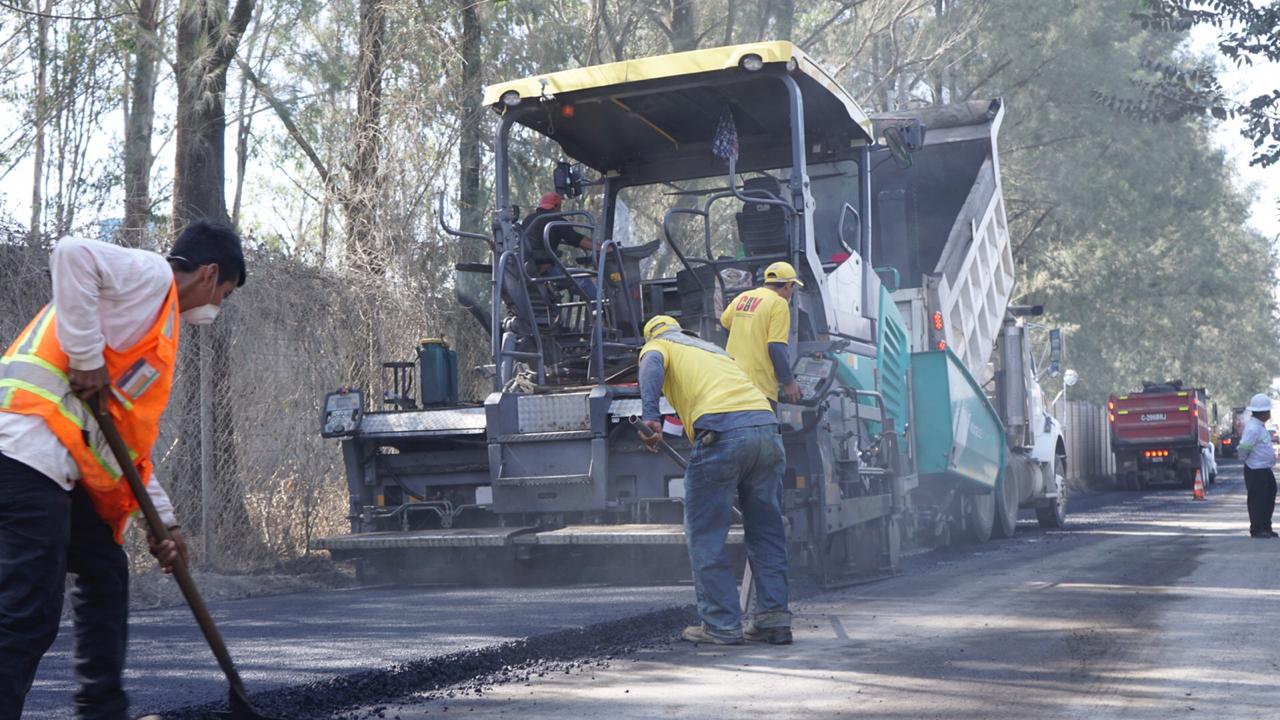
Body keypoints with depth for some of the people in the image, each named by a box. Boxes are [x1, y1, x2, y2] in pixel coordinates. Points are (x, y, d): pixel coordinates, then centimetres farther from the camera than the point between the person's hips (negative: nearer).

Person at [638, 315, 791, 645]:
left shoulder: (657, 345, 20)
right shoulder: (714, 349, 38)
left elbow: (652, 366, -3)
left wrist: (651, 417, -16)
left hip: (722, 430, -6)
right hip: (767, 427, 6)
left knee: (706, 534, 4)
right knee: (767, 531, 14)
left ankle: (722, 625, 5)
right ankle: (774, 619, 15)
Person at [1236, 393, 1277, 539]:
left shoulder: (1260, 426, 12)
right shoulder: (1253, 428, -22)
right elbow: (1244, 447, -28)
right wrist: (1246, 458, -11)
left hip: (1265, 469, 10)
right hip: (1256, 471, -10)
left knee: (1269, 499, 16)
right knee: (1257, 500, -3)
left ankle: (1266, 528, 25)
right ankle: (1256, 530, 5)